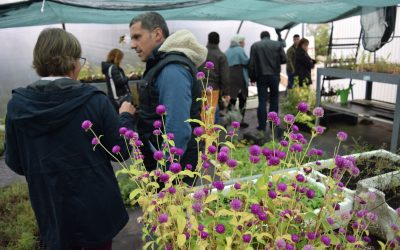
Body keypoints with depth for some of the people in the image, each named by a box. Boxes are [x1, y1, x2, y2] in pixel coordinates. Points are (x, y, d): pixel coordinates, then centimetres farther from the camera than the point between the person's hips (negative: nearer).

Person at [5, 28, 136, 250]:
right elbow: (120, 151, -9)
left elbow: (15, 163, 0)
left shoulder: (17, 105, -10)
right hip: (96, 208, -2)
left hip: (52, 212, 3)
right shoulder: (94, 101, -18)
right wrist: (125, 116, 6)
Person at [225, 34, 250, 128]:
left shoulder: (227, 51, 14)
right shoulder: (239, 50, -5)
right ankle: (241, 121, 10)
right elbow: (246, 62, -13)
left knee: (231, 99, 7)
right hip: (240, 79, -5)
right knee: (242, 99, 7)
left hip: (229, 79, 6)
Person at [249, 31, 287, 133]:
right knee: (274, 99, 12)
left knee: (262, 100, 2)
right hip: (274, 75, 1)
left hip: (261, 76, -1)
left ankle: (262, 125, 1)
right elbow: (284, 59, -1)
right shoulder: (277, 44, 3)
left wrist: (252, 77, 2)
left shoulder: (255, 45, 1)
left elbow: (251, 64, -4)